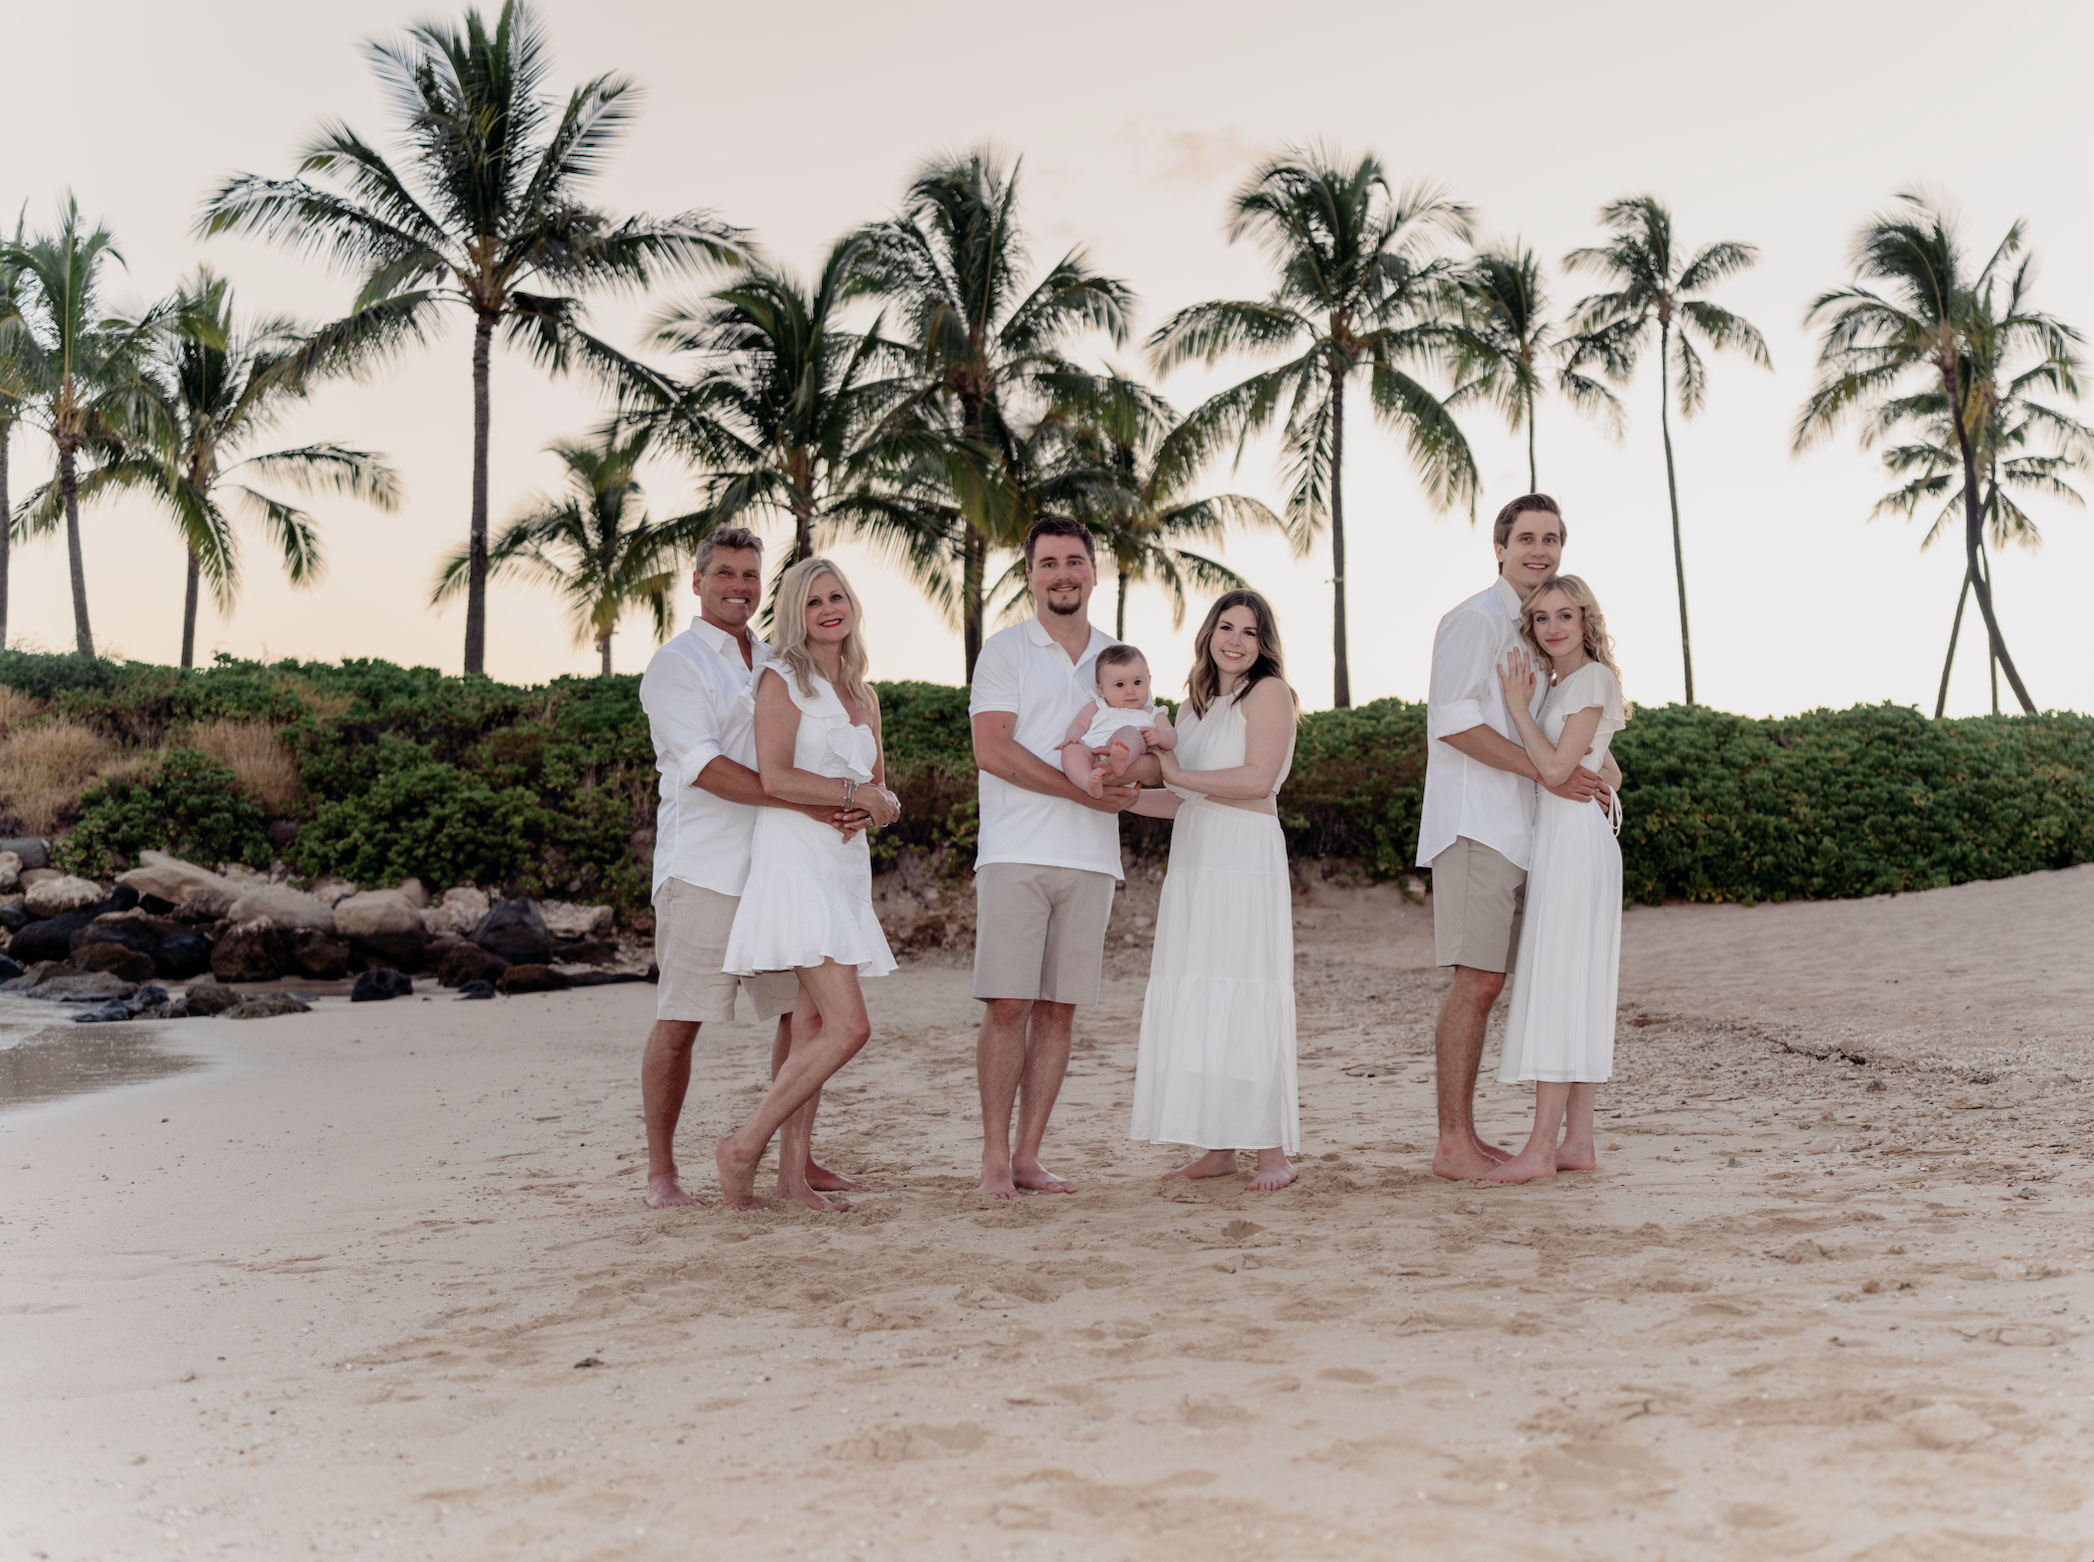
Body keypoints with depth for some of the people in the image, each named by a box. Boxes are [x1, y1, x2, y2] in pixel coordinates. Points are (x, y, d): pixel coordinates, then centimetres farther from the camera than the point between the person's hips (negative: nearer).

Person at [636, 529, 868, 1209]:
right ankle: (661, 1171, 6)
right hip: (704, 867, -6)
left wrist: (850, 805, -2)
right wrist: (805, 803, -22)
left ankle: (797, 1159, 16)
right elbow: (704, 766, -15)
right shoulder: (677, 664, -1)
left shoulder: (775, 666, 21)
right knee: (679, 1019, -4)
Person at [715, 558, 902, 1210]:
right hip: (794, 859, -8)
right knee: (848, 1027, -15)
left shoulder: (862, 695, 18)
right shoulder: (782, 680, -4)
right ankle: (744, 1146, -6)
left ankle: (791, 1167, 11)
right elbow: (774, 777, -14)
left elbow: (879, 787, 21)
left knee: (814, 1026, 6)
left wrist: (881, 802, -1)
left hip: (846, 863, 8)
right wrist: (851, 793, -8)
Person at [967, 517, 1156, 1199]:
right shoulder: (1005, 651, 3)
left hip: (1091, 860, 4)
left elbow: (1155, 759, 14)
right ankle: (995, 1158, 0)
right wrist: (1083, 789, -16)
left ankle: (1028, 1155, 10)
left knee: (1059, 1010, 4)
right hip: (1016, 853, -4)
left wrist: (1130, 770, -11)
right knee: (1008, 1006, -7)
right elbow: (992, 750, -9)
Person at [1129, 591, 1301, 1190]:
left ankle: (1273, 1152, -2)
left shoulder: (1269, 692, -1)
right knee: (1195, 1005, 4)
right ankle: (1219, 1148, 10)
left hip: (1247, 860, -7)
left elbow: (1259, 779, -14)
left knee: (1247, 1001, -8)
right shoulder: (1197, 703, 21)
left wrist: (1181, 775, -8)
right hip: (1192, 863, 7)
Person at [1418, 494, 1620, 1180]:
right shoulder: (1476, 619, -5)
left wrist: (1603, 764, 5)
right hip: (1473, 825, -9)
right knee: (1477, 981, -12)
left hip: (1516, 829, 9)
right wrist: (1545, 770, -18)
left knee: (1485, 982, 7)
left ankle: (1465, 1136, 10)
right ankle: (1452, 1143, -8)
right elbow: (1452, 720, -16)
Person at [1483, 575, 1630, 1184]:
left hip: (1577, 838, -10)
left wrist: (1516, 703, -11)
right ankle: (1578, 1141, 10)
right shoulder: (1555, 684, 18)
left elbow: (1554, 768, -17)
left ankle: (1540, 1149, -12)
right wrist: (1522, 700, 7)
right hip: (1553, 839, 10)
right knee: (1575, 994, 7)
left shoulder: (1593, 678, -9)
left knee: (1559, 986, -11)